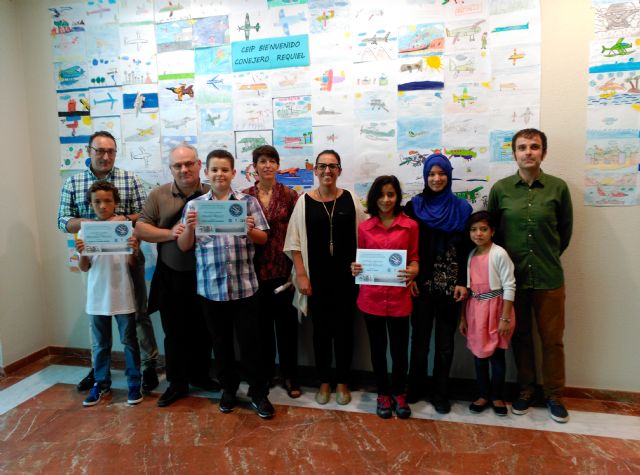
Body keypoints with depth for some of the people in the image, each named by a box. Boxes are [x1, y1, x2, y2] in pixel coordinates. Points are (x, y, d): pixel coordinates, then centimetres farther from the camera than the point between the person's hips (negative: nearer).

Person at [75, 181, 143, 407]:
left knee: (129, 341, 8)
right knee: (100, 344, 15)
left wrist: (134, 251, -22)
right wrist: (82, 254, -16)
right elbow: (84, 268, 4)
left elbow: (132, 264, -2)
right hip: (97, 296, 2)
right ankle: (101, 383, 30)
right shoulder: (85, 230, 0)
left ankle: (134, 384, 20)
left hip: (122, 296, -2)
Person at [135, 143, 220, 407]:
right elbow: (141, 228, -1)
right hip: (171, 277, 0)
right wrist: (170, 233, -16)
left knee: (203, 330, 14)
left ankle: (200, 375, 34)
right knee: (175, 332, 10)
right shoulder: (158, 195, 0)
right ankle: (177, 383, 26)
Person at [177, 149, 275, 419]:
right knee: (221, 342, 15)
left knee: (250, 341, 6)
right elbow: (183, 247, 4)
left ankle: (259, 393, 22)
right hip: (211, 286, 2)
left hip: (244, 284, -1)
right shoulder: (194, 205, 4)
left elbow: (263, 239, 1)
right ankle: (228, 389, 34)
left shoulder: (248, 202, 1)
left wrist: (250, 230, -20)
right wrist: (189, 228, -15)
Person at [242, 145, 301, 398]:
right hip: (256, 269, 1)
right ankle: (265, 373, 30)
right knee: (262, 323, 12)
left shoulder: (289, 195, 0)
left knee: (287, 322, 7)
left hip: (283, 268, -1)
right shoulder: (244, 196, 4)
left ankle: (289, 376, 23)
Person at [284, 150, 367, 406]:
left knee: (344, 328, 9)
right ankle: (324, 382, 27)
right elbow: (295, 242, -1)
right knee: (321, 329, 10)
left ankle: (342, 381, 26)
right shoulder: (304, 201, -1)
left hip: (346, 276, 1)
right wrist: (301, 275, -7)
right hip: (317, 277, 0)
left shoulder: (350, 200, 2)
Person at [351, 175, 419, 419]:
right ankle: (383, 394, 32)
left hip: (399, 297, -1)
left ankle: (399, 393, 31)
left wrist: (413, 272, -17)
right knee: (378, 348, 13)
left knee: (400, 349, 7)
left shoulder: (410, 225, 0)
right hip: (371, 297, 1)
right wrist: (355, 269, -11)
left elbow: (414, 259, 4)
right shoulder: (364, 227, 5)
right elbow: (361, 258, 10)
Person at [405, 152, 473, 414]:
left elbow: (467, 249, 1)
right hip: (422, 284, 0)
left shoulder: (461, 208, 3)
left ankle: (441, 393, 23)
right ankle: (416, 388, 26)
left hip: (450, 285, 0)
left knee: (445, 341, 9)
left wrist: (463, 283, -6)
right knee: (419, 338, 8)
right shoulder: (414, 206, 2)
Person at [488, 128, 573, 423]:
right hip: (513, 275, 1)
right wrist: (508, 258, 7)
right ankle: (526, 391, 29)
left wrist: (549, 256, 11)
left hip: (549, 277, 0)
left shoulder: (558, 187, -3)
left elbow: (565, 230, 8)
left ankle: (554, 396, 27)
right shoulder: (500, 189, -2)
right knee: (520, 336, 12)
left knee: (552, 338, 8)